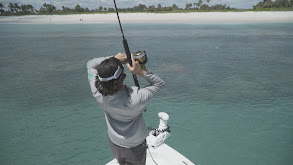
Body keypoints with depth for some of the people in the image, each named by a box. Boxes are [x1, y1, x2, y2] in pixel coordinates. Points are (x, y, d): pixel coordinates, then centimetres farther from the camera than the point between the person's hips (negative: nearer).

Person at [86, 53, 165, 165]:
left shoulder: (98, 94, -30)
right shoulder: (135, 99, -40)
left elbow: (90, 64, -12)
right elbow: (160, 83, -22)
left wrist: (113, 59, -20)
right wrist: (141, 72, -35)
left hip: (114, 144, 3)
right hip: (135, 147, -3)